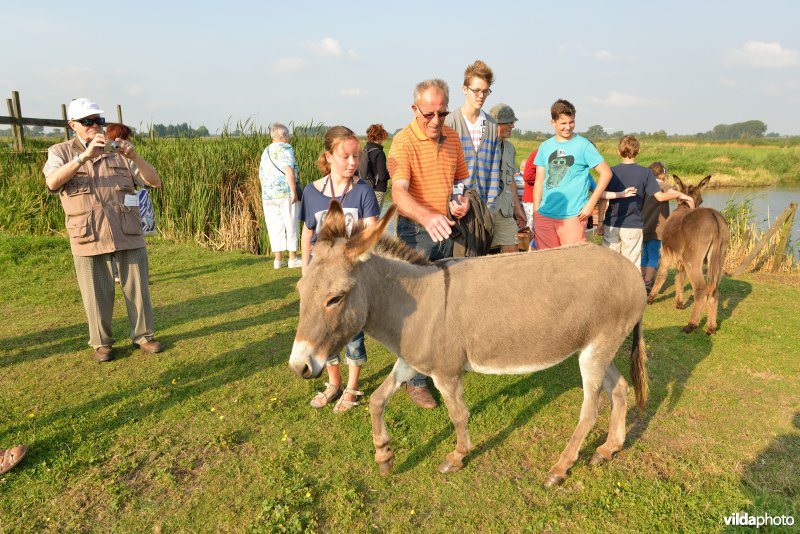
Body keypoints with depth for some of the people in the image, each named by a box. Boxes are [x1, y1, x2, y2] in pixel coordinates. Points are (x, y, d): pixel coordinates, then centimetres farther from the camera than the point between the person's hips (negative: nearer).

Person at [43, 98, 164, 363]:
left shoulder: (118, 151, 10)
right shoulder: (60, 152, 6)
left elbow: (155, 181, 1)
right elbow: (52, 182, -16)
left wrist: (134, 157, -16)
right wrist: (85, 156, -25)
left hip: (129, 234, 2)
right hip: (89, 237, -1)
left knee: (138, 289, 6)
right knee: (97, 294, 6)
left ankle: (143, 335, 20)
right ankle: (101, 342, 22)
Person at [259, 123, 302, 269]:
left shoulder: (265, 152, 18)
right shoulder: (285, 148, -4)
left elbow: (261, 176, 19)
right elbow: (288, 170, -17)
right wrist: (294, 192, -16)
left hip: (268, 195, 6)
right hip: (286, 193, -6)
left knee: (275, 227, 8)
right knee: (291, 225, 3)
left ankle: (278, 259, 10)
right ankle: (293, 258, 8)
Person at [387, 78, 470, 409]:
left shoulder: (452, 137, 6)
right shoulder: (403, 142, -16)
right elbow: (399, 192, -31)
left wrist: (462, 200, -1)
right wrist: (427, 215, -50)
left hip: (446, 229, 7)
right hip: (415, 230, -6)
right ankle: (415, 379, 8)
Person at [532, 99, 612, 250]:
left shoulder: (583, 145, -1)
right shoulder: (545, 146, 11)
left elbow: (606, 173, -3)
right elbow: (539, 181, 12)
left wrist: (591, 204, -9)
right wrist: (535, 213, 7)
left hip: (572, 216, -4)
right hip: (544, 215, 4)